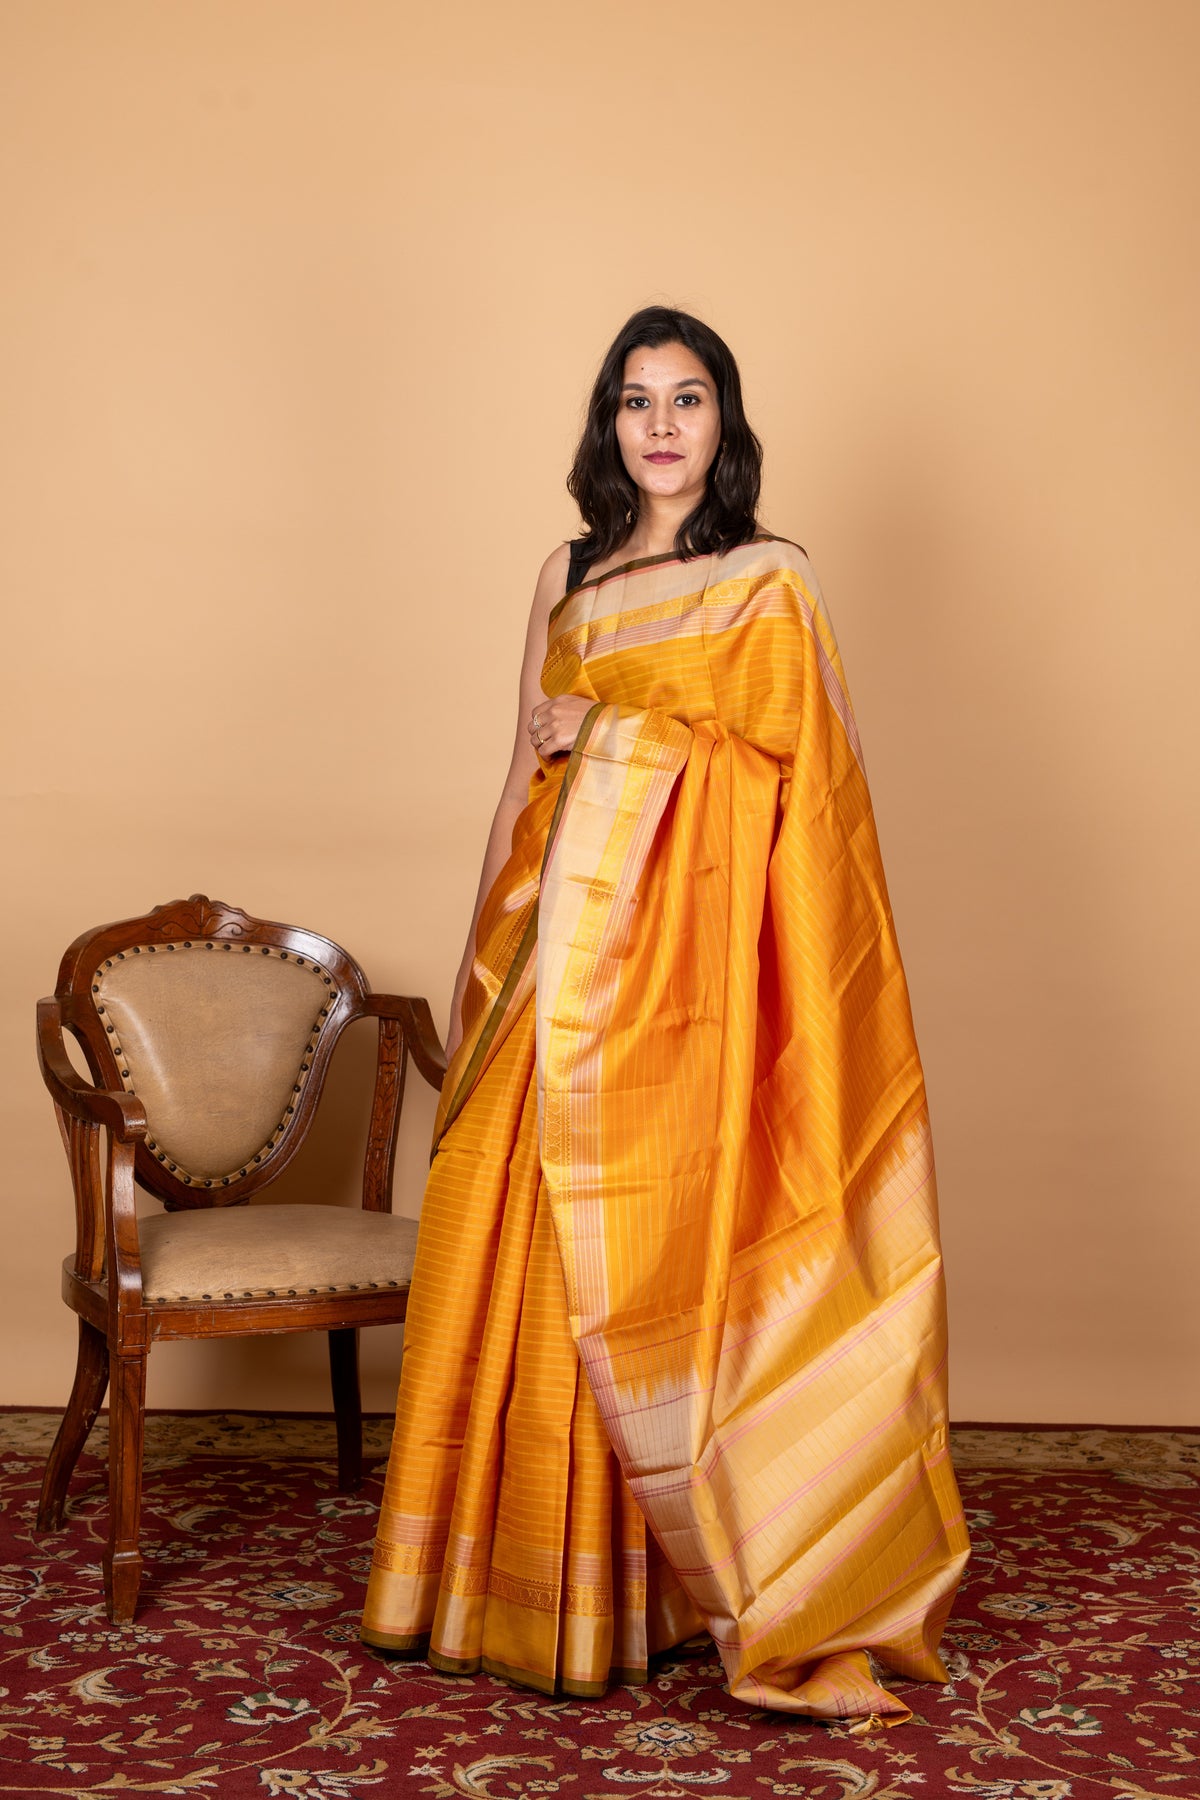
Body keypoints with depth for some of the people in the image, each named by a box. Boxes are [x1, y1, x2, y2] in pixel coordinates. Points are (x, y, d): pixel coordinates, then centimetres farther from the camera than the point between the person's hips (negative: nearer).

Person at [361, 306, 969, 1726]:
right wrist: (504, 953, 14)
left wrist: (600, 723, -3)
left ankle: (671, 1578, 9)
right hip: (570, 957, 5)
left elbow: (772, 780, -5)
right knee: (535, 1259, 5)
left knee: (659, 1260, -4)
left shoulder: (769, 582, 2)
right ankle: (527, 1577, 19)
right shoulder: (567, 578, 15)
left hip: (689, 962, -4)